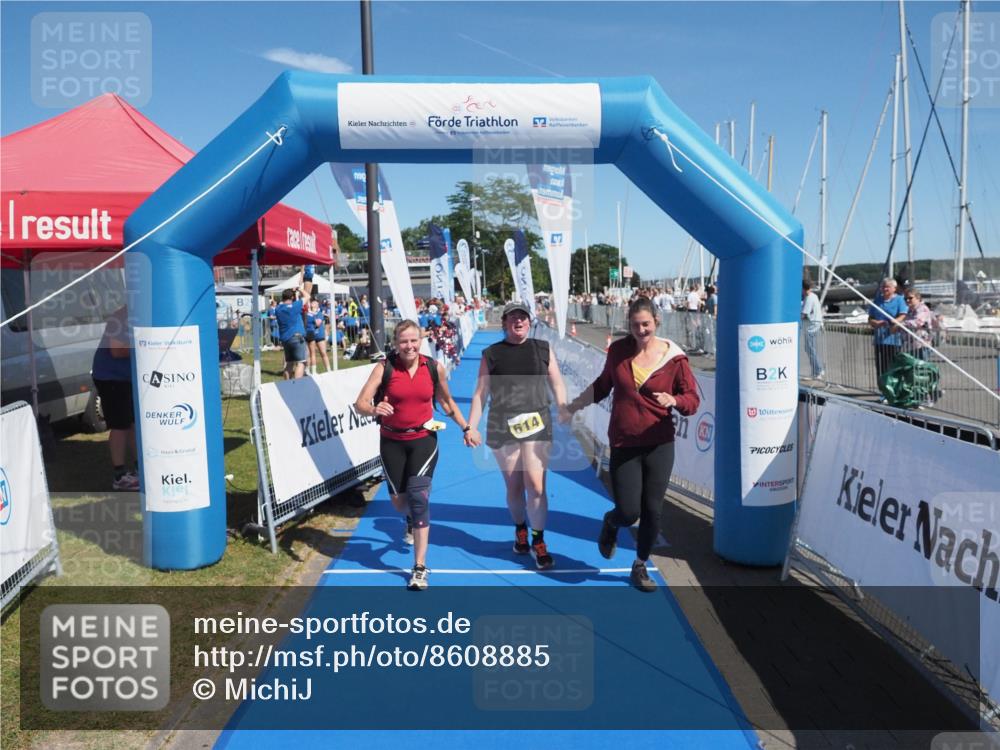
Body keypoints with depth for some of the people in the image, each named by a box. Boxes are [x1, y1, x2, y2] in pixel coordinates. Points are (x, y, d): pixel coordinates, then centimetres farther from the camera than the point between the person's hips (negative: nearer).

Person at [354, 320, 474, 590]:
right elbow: (360, 403, -20)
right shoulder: (385, 367, -12)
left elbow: (447, 402, 11)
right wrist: (374, 409, -41)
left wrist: (465, 428, 8)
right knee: (398, 501, 11)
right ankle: (411, 521, 52)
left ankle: (420, 568, -4)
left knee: (418, 497, -13)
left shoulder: (434, 368, -6)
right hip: (392, 441, 1)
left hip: (423, 439, -1)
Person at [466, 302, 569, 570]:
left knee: (535, 484, -8)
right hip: (502, 427, 0)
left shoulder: (542, 348, 7)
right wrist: (471, 426, -3)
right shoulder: (491, 354, 5)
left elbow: (558, 386, 10)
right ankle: (520, 530, 36)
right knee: (513, 487, 10)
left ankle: (538, 542, 7)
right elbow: (480, 393, 4)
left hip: (537, 424, 0)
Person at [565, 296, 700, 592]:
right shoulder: (618, 350, -1)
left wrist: (673, 400, -25)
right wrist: (574, 405, 20)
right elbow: (603, 384, 17)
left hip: (659, 445, 0)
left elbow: (692, 400, -4)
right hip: (624, 446, 0)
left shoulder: (674, 357, -7)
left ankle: (640, 567, 28)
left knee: (652, 511, 3)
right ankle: (610, 523, 36)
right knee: (628, 513, -4)